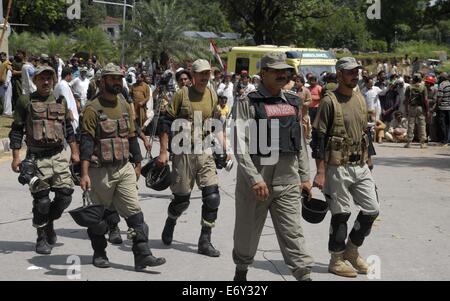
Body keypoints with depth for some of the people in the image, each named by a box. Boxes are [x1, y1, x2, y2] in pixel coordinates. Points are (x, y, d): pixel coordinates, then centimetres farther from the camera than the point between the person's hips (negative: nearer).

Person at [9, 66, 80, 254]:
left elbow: (68, 128, 19)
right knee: (41, 200, -2)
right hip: (36, 158, -4)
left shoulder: (61, 101, 11)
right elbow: (16, 131, 0)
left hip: (59, 156, 4)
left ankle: (49, 222, 24)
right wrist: (16, 157, -6)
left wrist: (75, 152, 15)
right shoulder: (25, 102, -1)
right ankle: (42, 237, 15)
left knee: (65, 195, -3)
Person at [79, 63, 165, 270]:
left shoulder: (125, 106, 10)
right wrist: (84, 174, -23)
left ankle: (142, 255, -6)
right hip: (100, 170, -5)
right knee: (100, 216, 8)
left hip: (124, 168, 5)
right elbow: (87, 142, -15)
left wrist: (137, 164, 19)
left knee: (134, 212, -4)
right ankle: (99, 255, 25)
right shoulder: (93, 109, -10)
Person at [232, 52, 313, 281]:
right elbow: (240, 146, -13)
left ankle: (305, 275, -4)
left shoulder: (293, 103, 12)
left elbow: (301, 143, 18)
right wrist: (255, 179, -20)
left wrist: (305, 176, 13)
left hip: (287, 179, 3)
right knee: (248, 230, 11)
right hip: (254, 178, -3)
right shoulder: (248, 103, -6)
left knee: (292, 232, -2)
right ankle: (241, 271, 32)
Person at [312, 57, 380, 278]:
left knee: (372, 209, 6)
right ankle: (336, 260, 15)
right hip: (338, 168, -7)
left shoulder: (360, 99, 12)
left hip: (360, 166, 7)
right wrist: (320, 172, -17)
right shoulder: (329, 101, -10)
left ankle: (351, 250, 24)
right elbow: (318, 137, -13)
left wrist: (367, 164, 18)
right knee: (340, 214, 0)